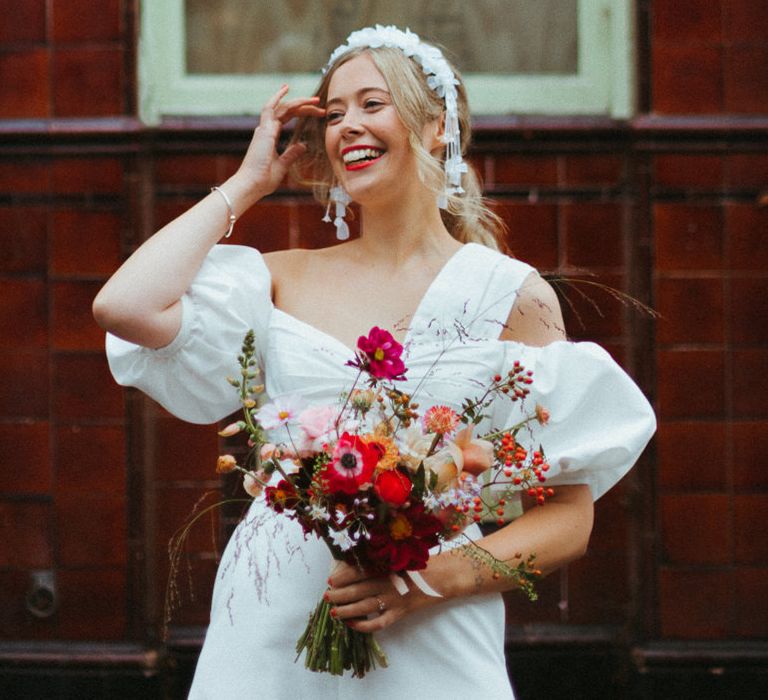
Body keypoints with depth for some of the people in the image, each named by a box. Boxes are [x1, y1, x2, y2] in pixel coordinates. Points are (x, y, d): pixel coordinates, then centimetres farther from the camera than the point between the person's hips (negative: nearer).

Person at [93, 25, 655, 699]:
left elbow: (567, 518, -2)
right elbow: (125, 307, -9)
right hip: (268, 640, 2)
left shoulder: (512, 296, 0)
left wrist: (433, 578, -18)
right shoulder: (288, 279, 8)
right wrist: (247, 183, 3)